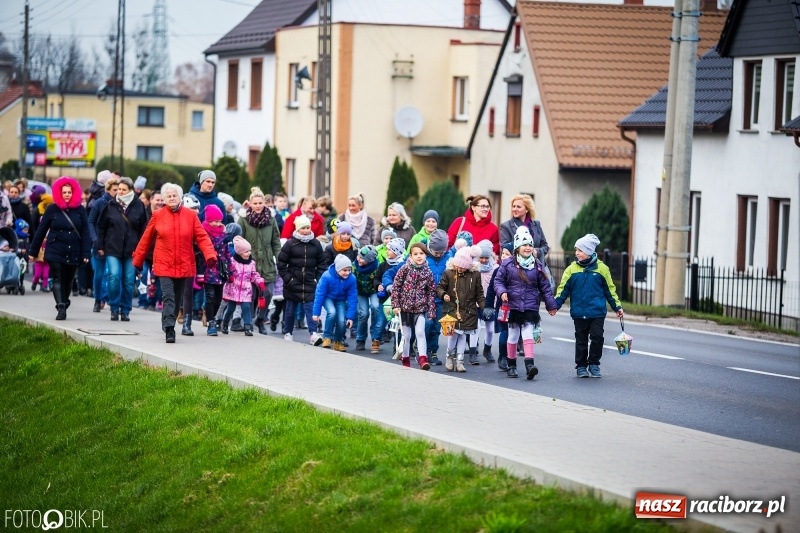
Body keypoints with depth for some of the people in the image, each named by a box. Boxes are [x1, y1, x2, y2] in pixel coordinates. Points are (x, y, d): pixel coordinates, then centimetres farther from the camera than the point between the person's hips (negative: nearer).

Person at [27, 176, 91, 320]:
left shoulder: (80, 210, 2)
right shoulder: (52, 210, 0)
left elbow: (85, 233, 1)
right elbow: (41, 231, 4)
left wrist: (86, 253, -7)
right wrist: (33, 251, 4)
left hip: (73, 253, 1)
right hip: (55, 252, -1)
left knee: (68, 281, 10)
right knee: (58, 280, -10)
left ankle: (64, 306, 27)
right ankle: (61, 308, -16)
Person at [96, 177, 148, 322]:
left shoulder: (138, 206, 1)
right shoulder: (111, 206, 4)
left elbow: (144, 229, 4)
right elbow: (101, 226, 10)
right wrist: (100, 246, 5)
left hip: (131, 250, 0)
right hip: (112, 249, 0)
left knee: (128, 280, 2)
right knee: (114, 276, -13)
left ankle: (125, 310, 14)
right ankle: (114, 308, 1)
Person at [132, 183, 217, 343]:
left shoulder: (190, 215, 2)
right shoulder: (157, 216, 2)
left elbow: (202, 237, -1)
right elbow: (146, 239, 8)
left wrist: (210, 254, -16)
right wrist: (138, 261, 12)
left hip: (184, 265, 2)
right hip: (164, 264, -2)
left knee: (177, 298, 11)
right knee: (168, 297, -13)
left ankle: (169, 326, 25)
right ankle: (169, 330, -19)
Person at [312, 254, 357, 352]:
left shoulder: (351, 279, -24)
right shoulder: (327, 277, -32)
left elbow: (352, 299, -17)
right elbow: (319, 294, -23)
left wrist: (351, 317, -18)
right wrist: (316, 312, -20)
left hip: (341, 300, 2)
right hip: (328, 298, -2)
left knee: (342, 321, -16)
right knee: (332, 312, -31)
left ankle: (338, 341, 13)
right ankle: (327, 337, -11)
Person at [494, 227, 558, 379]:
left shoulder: (537, 266, 5)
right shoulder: (508, 264, -1)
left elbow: (544, 287, 10)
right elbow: (498, 280, 3)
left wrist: (551, 305, 12)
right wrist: (502, 292, -16)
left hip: (530, 308, 0)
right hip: (513, 306, 0)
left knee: (528, 335, -9)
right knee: (512, 337, 9)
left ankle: (529, 364, -18)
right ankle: (511, 365, 21)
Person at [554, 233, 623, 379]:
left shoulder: (601, 268, 0)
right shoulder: (572, 269, 1)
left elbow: (610, 290, 7)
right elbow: (563, 289, 3)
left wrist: (617, 307, 7)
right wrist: (555, 305, -7)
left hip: (597, 312, -1)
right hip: (579, 313, 1)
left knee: (597, 337, -8)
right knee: (581, 340, 7)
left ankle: (594, 364, 10)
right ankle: (581, 366, 19)